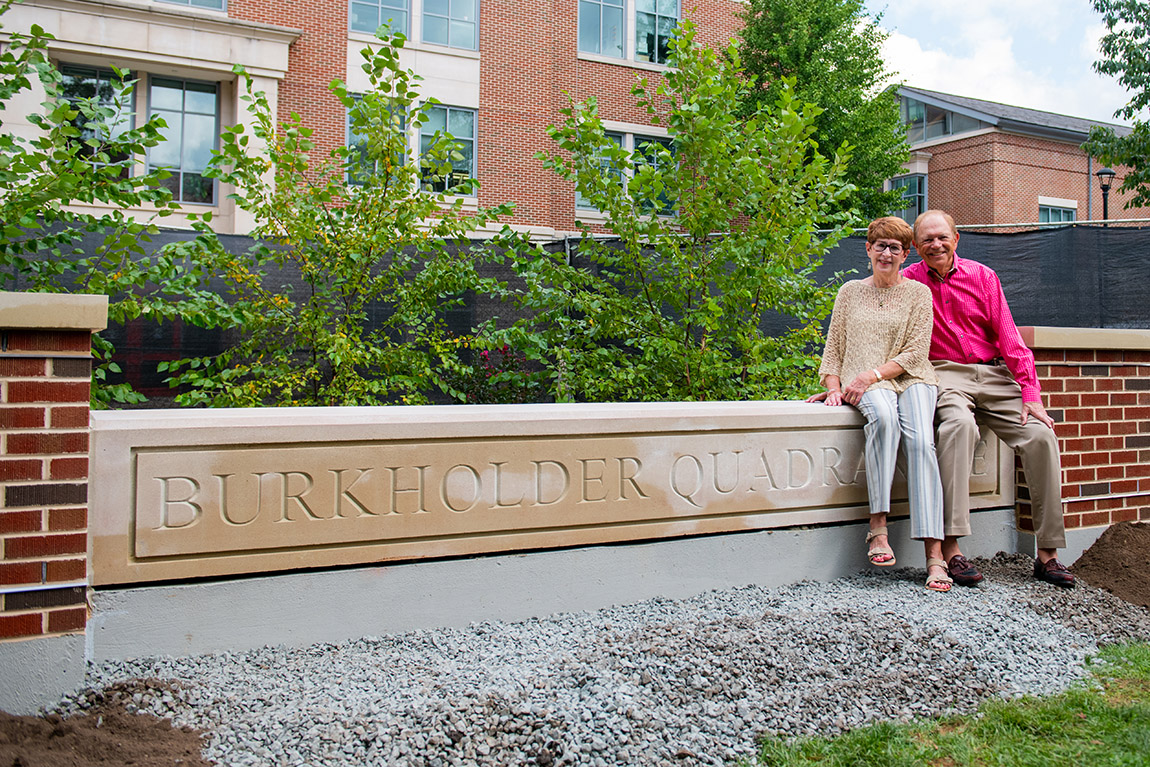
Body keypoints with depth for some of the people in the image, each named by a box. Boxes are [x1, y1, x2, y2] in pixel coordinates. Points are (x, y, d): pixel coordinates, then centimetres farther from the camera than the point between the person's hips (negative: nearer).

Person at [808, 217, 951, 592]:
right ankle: (878, 527, -36)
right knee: (884, 415, -37)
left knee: (920, 440, -30)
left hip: (910, 378, 0)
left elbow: (915, 352, 1)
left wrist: (872, 374, -13)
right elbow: (833, 348, 15)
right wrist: (833, 388, -3)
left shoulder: (918, 293, 11)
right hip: (864, 383, 0)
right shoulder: (850, 292, 17)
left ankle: (934, 554, -35)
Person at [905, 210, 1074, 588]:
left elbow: (1009, 338, 6)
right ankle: (949, 548, -37)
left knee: (1041, 434, -18)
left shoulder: (982, 276, 9)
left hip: (994, 374, 4)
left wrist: (1030, 394, -3)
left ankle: (1047, 554, -7)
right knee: (959, 422, -36)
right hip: (944, 373, -3)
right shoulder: (907, 282, 4)